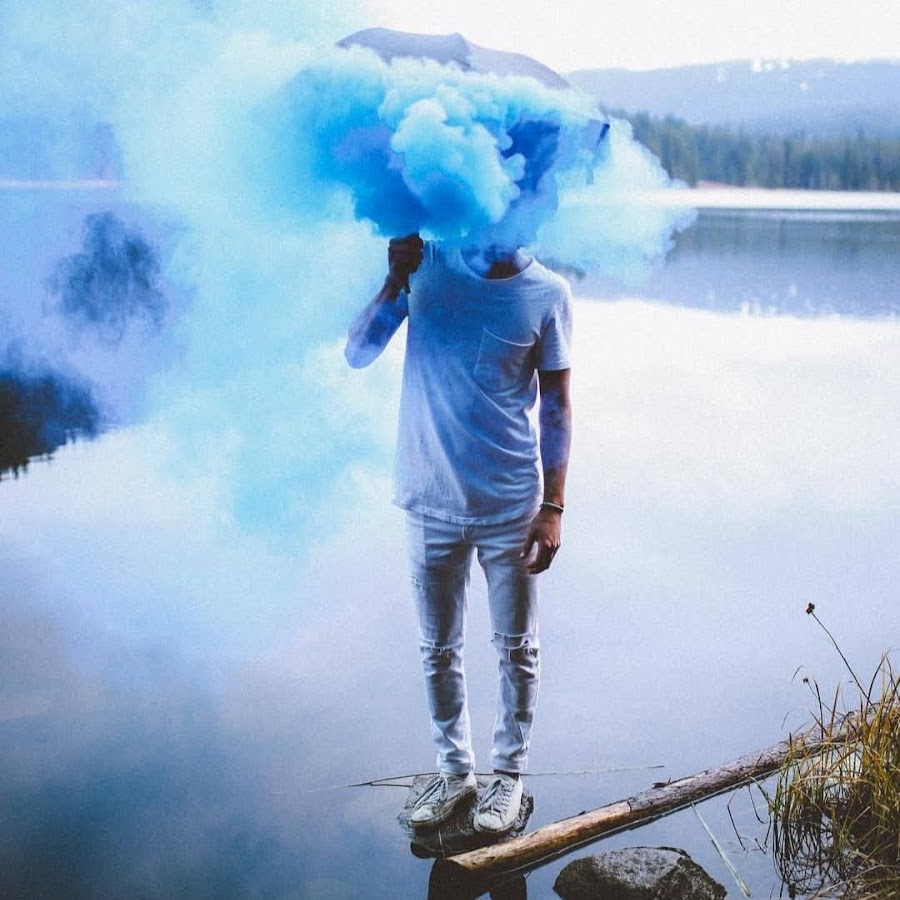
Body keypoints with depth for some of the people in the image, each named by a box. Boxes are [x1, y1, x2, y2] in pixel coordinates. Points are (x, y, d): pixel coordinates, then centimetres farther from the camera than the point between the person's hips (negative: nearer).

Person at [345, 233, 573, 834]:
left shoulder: (547, 294, -9)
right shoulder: (428, 262, -8)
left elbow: (556, 405, -3)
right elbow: (357, 356, -8)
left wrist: (553, 507, -7)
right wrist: (396, 283, -23)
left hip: (511, 506, -1)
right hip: (432, 502, 1)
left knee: (517, 649, 13)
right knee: (439, 649, 15)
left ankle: (510, 773, 33)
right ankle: (454, 770, 35)